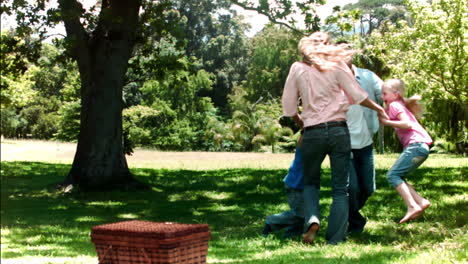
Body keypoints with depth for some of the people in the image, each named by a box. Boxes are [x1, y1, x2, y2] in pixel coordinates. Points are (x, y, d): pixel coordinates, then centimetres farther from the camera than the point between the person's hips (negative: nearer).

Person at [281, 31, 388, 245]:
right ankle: (335, 239, 3)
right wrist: (378, 108, 16)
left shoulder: (297, 68, 6)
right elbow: (357, 95, 0)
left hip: (312, 133, 1)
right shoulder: (336, 65, 3)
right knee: (340, 188, 7)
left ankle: (312, 220, -5)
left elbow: (288, 107, 7)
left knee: (310, 182, 20)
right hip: (338, 130, 0)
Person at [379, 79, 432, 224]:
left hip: (416, 145, -10)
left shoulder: (394, 105, -4)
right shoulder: (400, 105, 25)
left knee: (393, 175, -12)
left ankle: (412, 206, -19)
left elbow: (407, 124, -16)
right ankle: (421, 202, 3)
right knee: (398, 177, 10)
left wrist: (386, 122, -15)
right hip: (421, 147, 10)